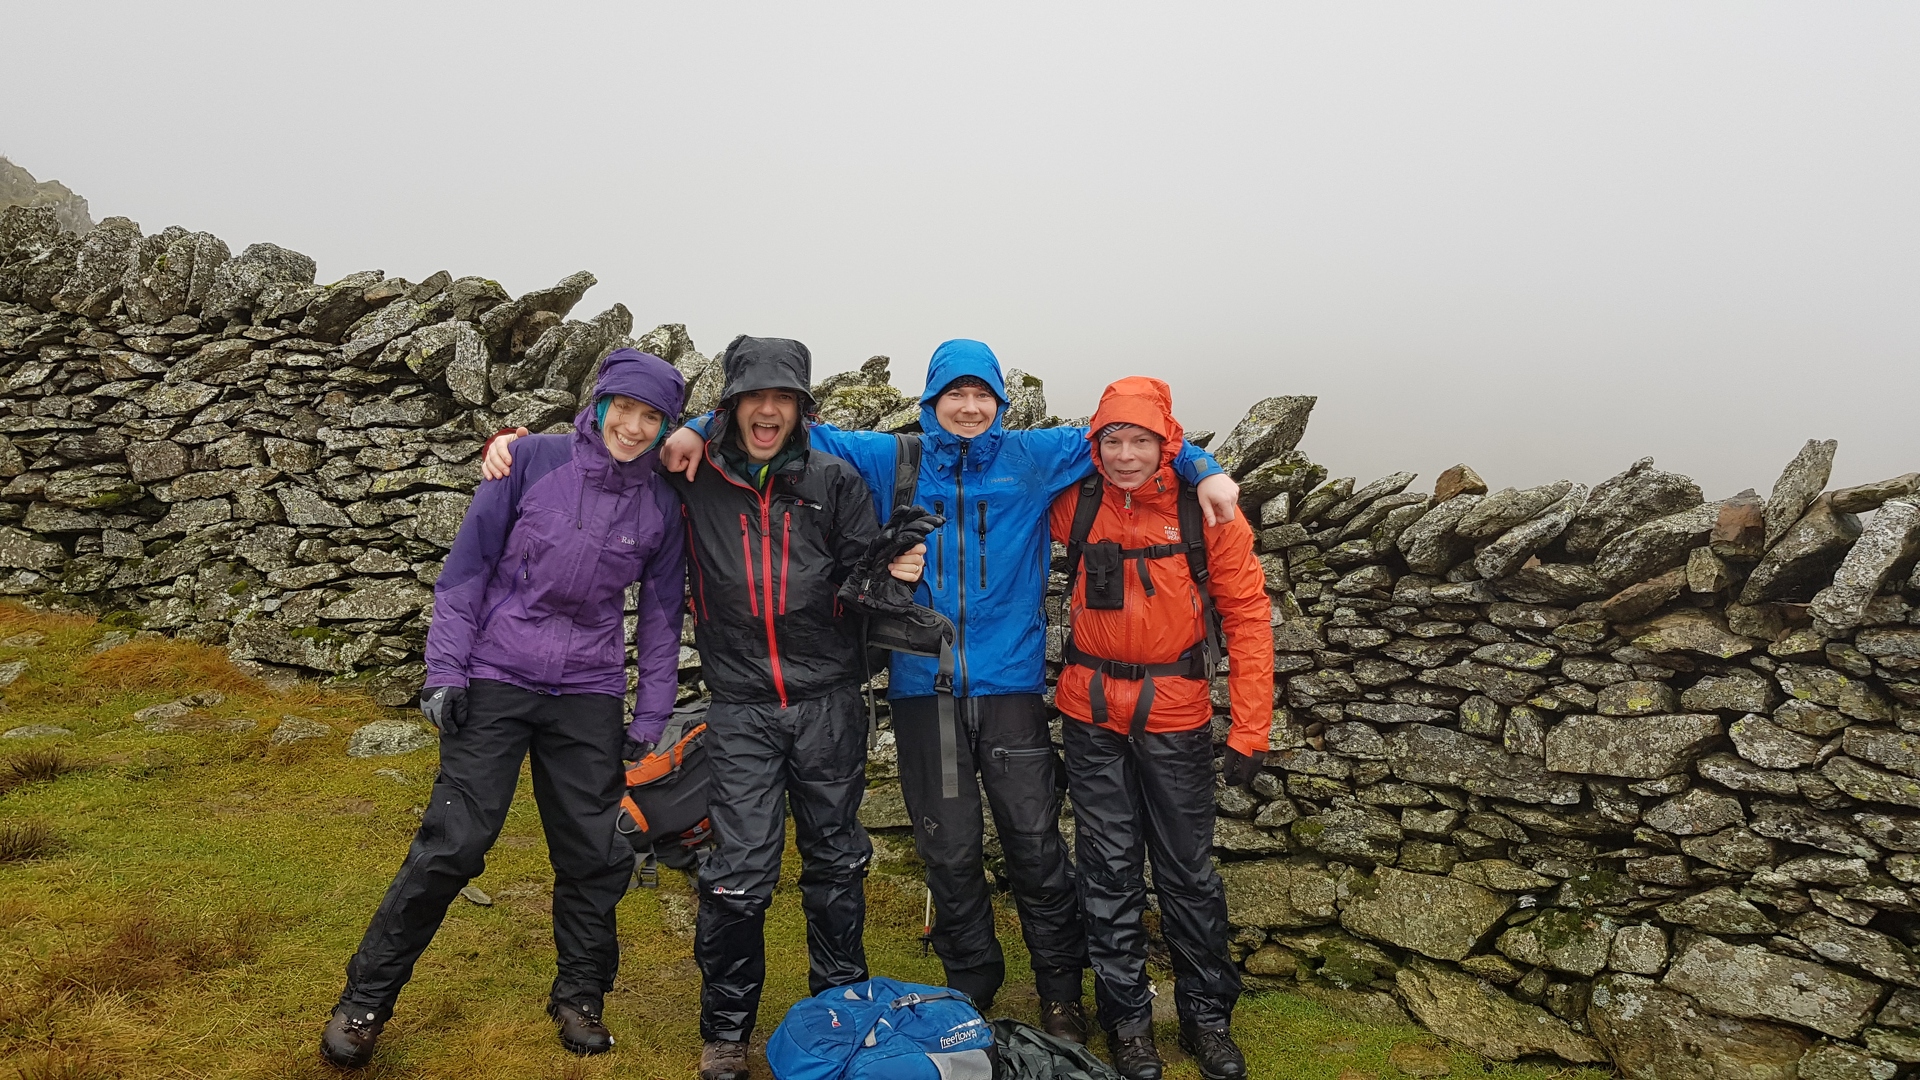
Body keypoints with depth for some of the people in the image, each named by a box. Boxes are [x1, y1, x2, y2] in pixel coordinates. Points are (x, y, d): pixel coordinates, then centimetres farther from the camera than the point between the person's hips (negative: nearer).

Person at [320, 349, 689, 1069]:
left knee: (595, 853, 6)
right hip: (495, 680, -2)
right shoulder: (536, 458, -6)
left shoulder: (661, 504, 0)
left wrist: (650, 722, 5)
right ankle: (366, 998, 18)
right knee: (452, 843, -4)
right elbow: (468, 565, -2)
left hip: (589, 695, 3)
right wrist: (445, 671, -6)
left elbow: (661, 614, 6)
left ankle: (580, 995, 28)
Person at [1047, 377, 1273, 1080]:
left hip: (1176, 715, -1)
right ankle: (1127, 1020, 26)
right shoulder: (1075, 505, -2)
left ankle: (1208, 1017, 29)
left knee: (1188, 871, 10)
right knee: (1109, 870, 9)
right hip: (1091, 713, 2)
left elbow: (1247, 617, -6)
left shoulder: (1207, 511, -8)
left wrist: (1250, 731, -9)